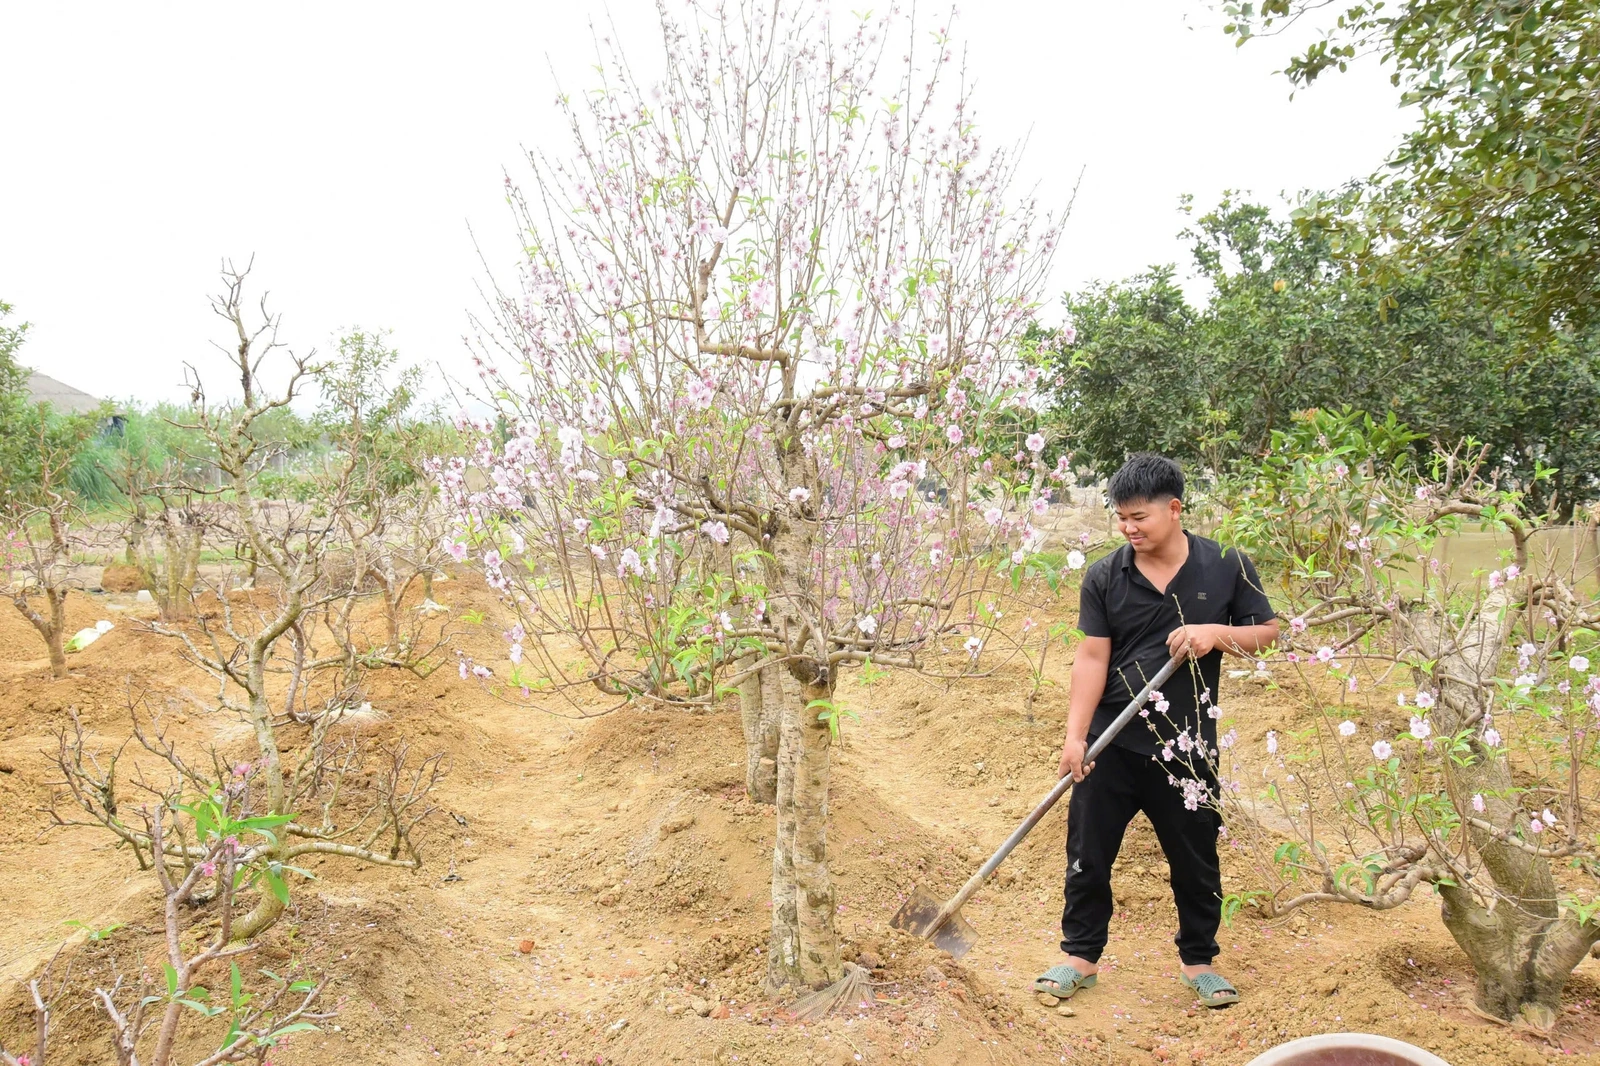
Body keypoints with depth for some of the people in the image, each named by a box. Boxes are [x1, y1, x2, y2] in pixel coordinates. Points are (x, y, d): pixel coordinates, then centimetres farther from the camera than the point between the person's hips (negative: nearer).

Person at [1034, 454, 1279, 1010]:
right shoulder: (1105, 576, -3)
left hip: (1187, 745, 0)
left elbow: (1268, 630, 5)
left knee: (1195, 858, 13)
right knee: (1088, 852, 8)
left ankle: (1199, 960, 34)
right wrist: (1075, 735, -12)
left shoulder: (1227, 567, -4)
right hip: (1111, 744, 1)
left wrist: (1217, 633, -16)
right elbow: (1092, 658, -5)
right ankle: (1080, 955, 26)